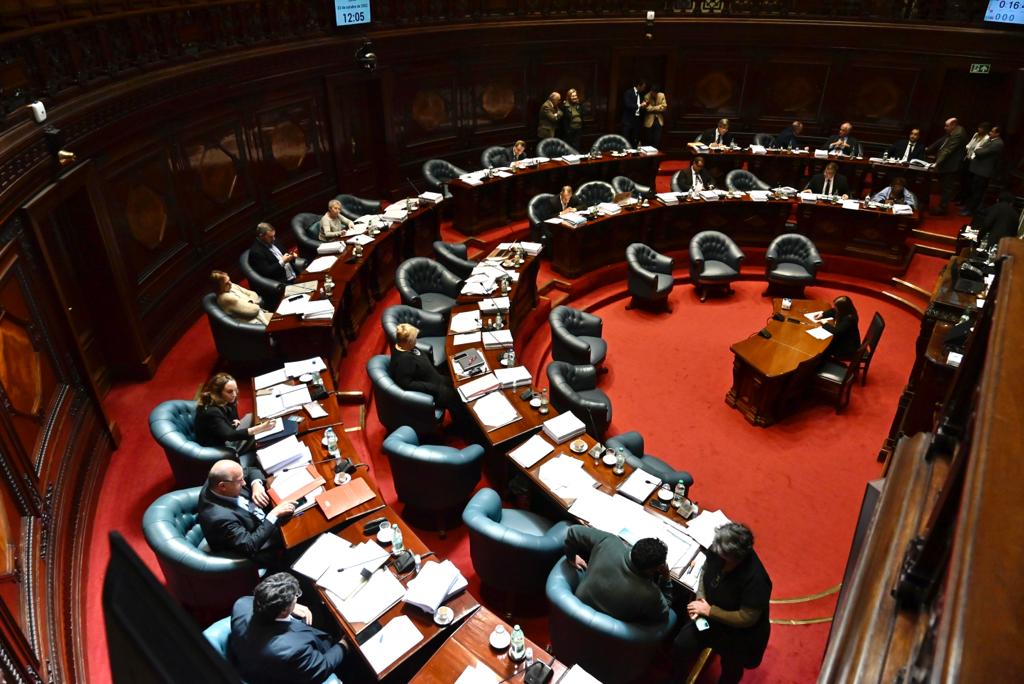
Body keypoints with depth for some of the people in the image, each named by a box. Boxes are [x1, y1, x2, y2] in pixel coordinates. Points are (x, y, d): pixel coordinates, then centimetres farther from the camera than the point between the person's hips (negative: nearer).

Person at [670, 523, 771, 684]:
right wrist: (700, 600, -14)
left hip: (739, 632, -5)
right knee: (680, 645, 3)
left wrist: (709, 611, -25)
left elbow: (747, 618, -29)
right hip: (710, 616, 5)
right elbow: (706, 571, 1)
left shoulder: (755, 579, -38)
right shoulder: (717, 551, -21)